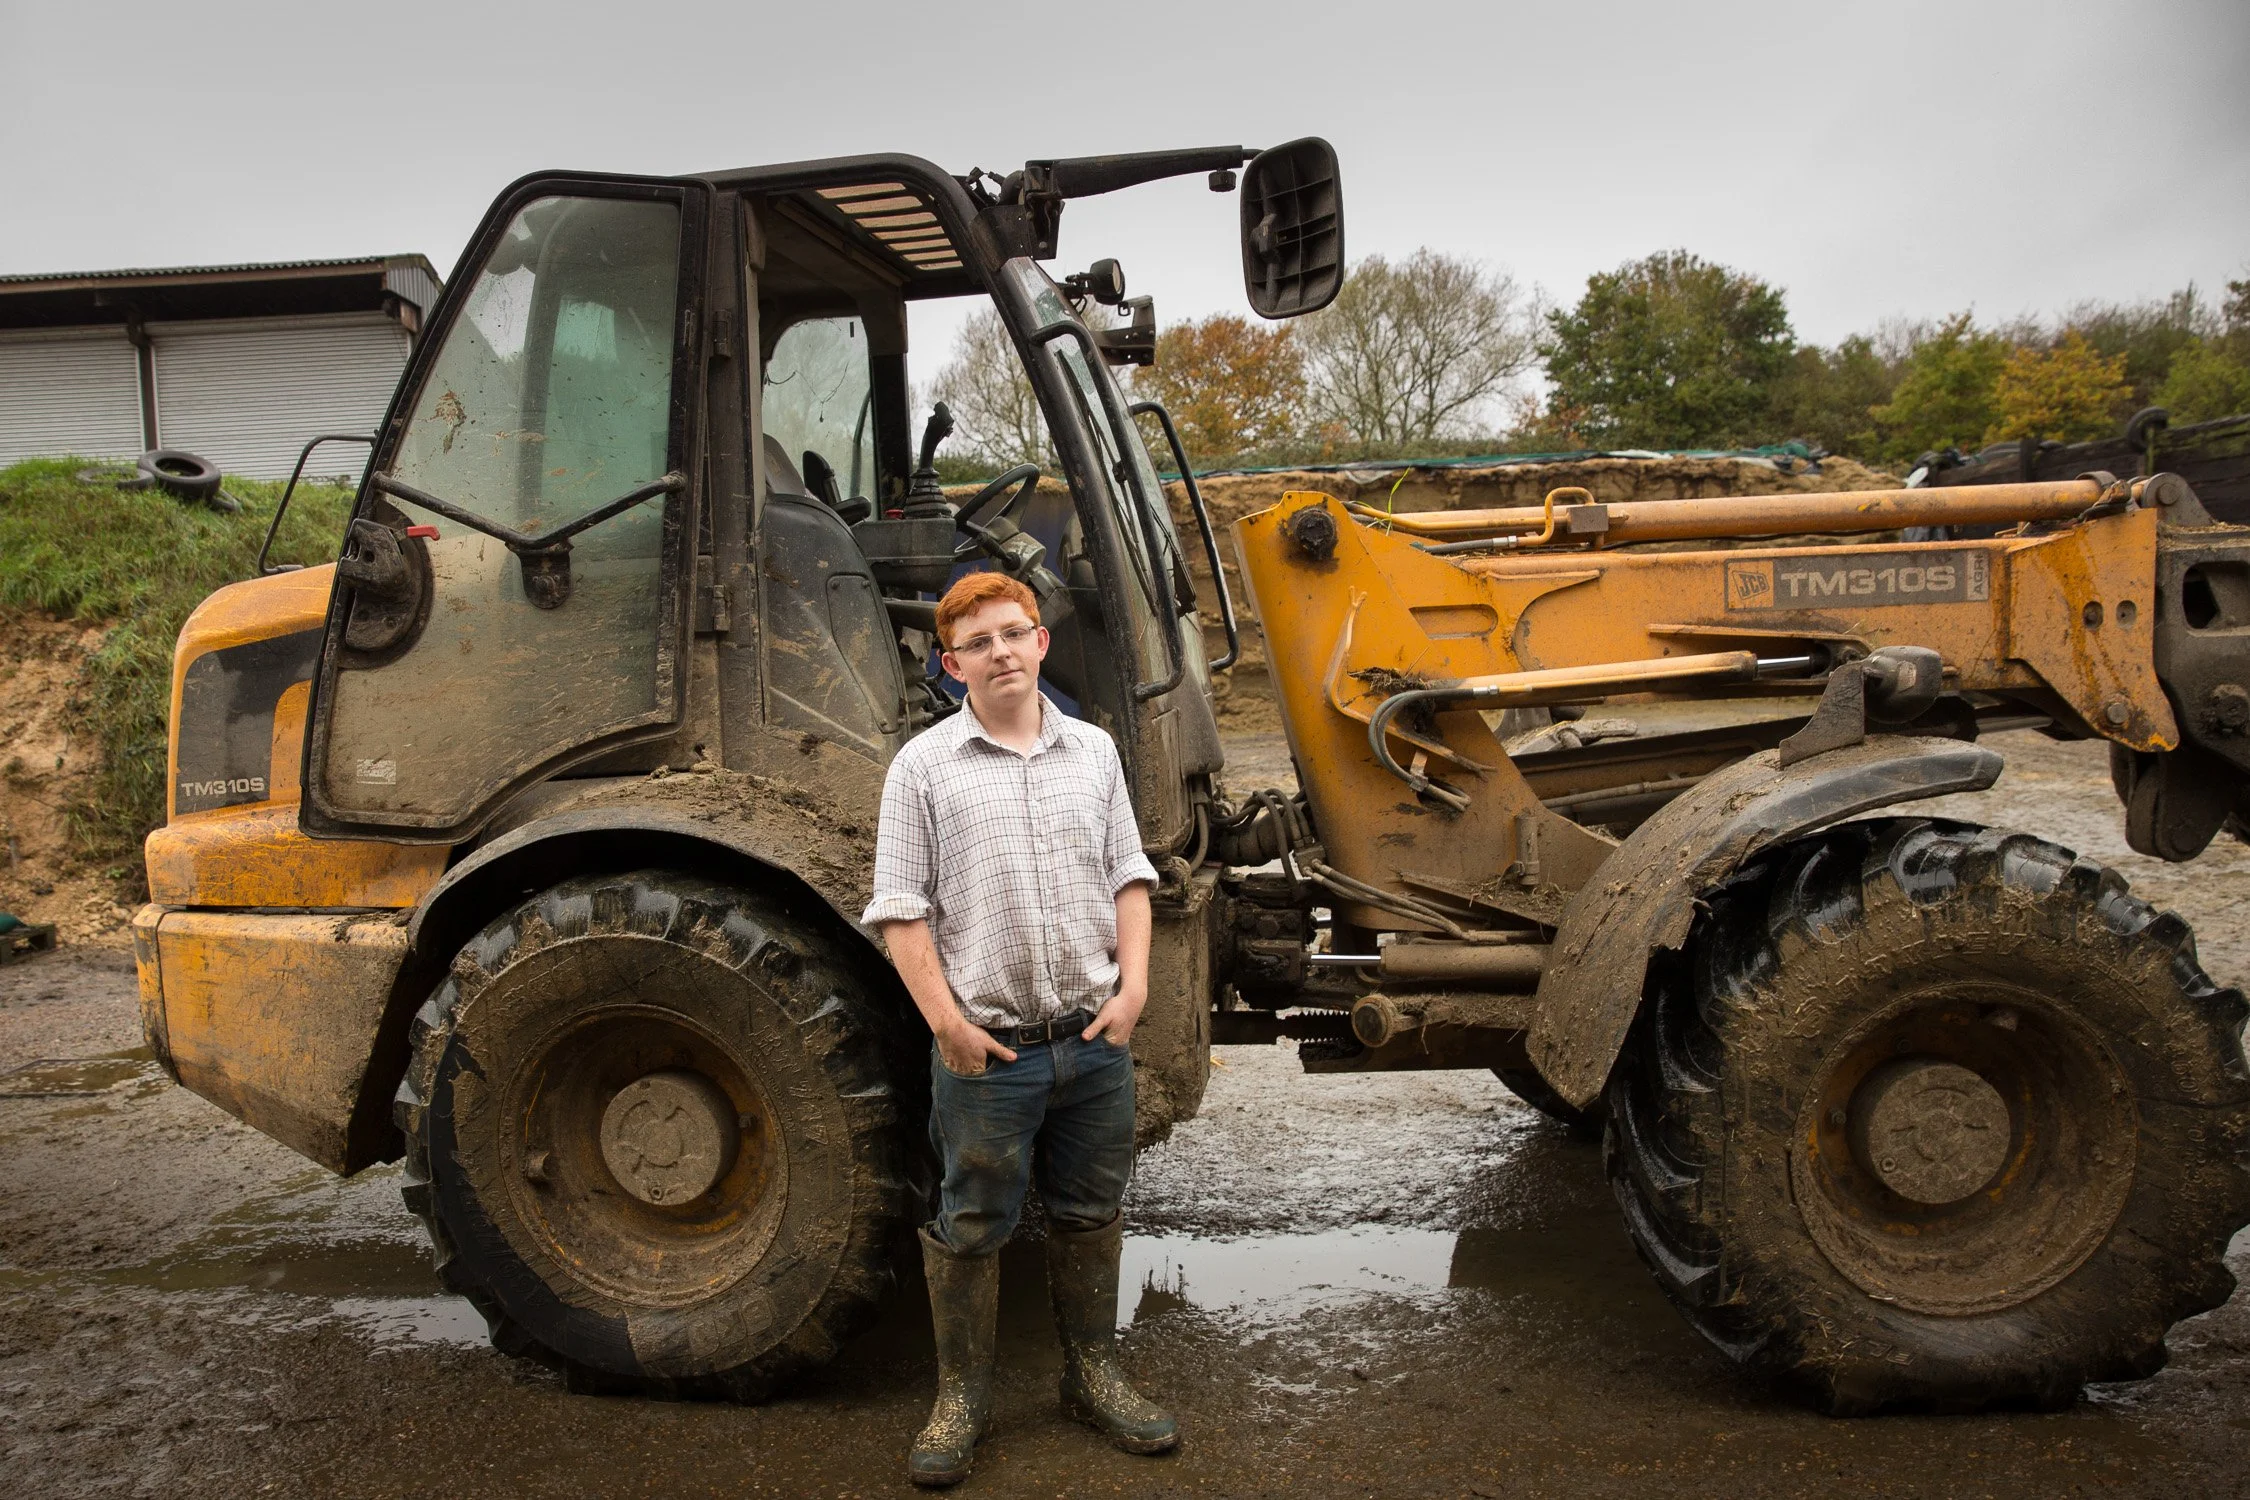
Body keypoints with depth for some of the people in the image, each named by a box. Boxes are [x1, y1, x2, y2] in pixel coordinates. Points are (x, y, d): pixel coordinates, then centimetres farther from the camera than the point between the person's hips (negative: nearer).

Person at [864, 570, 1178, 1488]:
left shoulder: (1092, 752, 9)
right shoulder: (924, 766, -3)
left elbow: (1127, 878, 12)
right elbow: (901, 910, -5)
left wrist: (1133, 983, 0)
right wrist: (946, 1020, -13)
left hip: (1095, 1035, 4)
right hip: (988, 1048, -3)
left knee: (1091, 1215, 16)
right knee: (973, 1227, 7)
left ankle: (1093, 1376, 33)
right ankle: (962, 1398, 25)